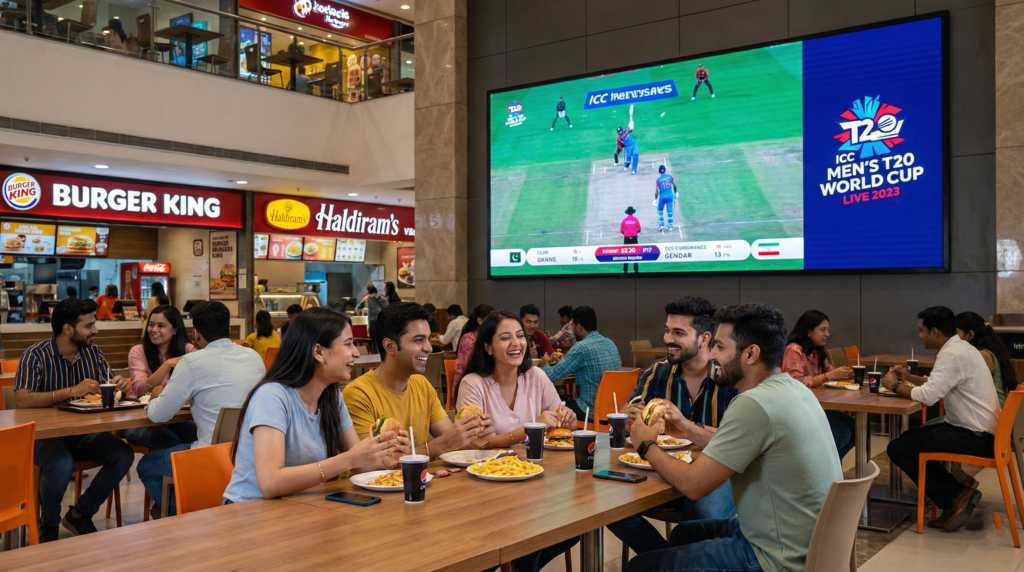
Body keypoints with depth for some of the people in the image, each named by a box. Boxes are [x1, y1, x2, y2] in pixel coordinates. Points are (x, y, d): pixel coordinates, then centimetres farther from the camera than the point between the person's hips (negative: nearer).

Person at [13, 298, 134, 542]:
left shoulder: (93, 352, 4)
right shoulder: (36, 355, -12)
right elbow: (21, 400, -24)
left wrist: (119, 386, -15)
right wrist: (71, 391, -33)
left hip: (84, 432, 5)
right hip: (46, 434, -5)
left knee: (123, 455, -19)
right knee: (61, 464, -35)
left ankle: (80, 514, 4)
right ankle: (48, 526, -4)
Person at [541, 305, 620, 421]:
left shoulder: (582, 347, -18)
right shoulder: (610, 343, 7)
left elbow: (552, 376, -14)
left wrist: (545, 363, 8)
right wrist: (561, 361, 24)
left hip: (593, 412, -8)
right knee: (569, 400, 26)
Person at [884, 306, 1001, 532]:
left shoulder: (953, 355, -20)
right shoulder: (961, 348, 12)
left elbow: (928, 396, -27)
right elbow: (937, 385, 22)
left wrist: (895, 386, -11)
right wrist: (908, 377, 12)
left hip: (974, 437, -11)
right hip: (978, 430, 11)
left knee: (897, 449, -11)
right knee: (909, 439, 19)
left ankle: (958, 495, -2)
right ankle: (956, 504, 13)